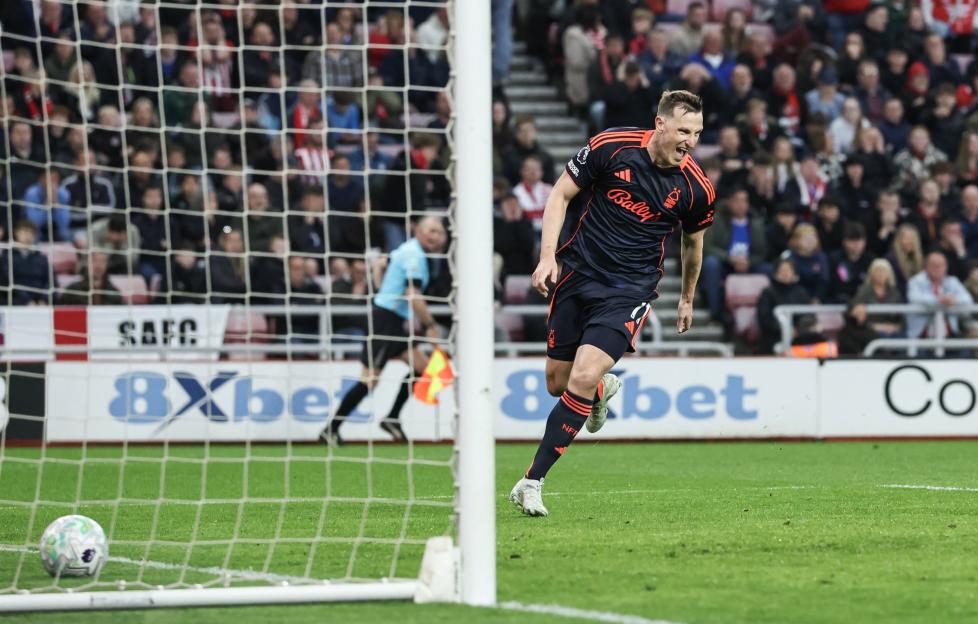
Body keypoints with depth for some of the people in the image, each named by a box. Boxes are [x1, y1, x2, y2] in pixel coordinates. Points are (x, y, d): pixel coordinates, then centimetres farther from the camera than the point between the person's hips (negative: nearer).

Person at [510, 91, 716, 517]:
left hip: (630, 290, -2)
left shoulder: (696, 189, -7)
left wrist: (687, 297, 26)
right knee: (557, 382, 8)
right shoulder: (611, 147, -11)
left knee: (583, 379, -18)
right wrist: (548, 255, -11)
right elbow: (561, 194, 0)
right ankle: (603, 388, 46)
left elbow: (692, 241, 14)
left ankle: (531, 482, -10)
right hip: (576, 274, 2)